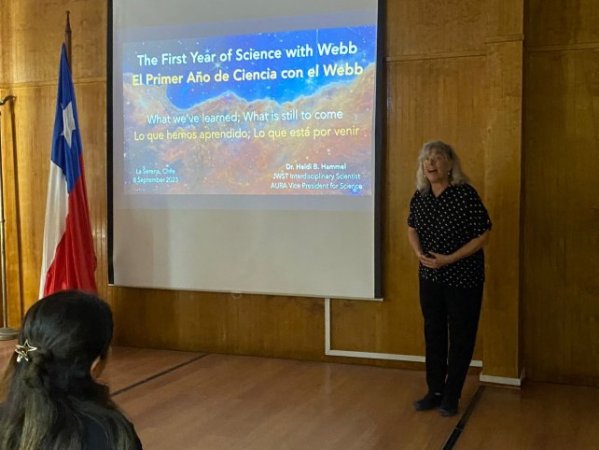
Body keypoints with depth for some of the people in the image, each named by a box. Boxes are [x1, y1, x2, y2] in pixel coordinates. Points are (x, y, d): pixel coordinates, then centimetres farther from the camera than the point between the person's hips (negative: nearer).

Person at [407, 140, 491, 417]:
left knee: (460, 337, 6)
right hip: (429, 277, 5)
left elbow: (482, 236, -14)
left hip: (463, 279, -5)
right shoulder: (420, 196, -1)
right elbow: (412, 230, 13)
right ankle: (435, 391, 28)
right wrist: (420, 254, -6)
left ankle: (451, 396, 20)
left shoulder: (465, 194, -16)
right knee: (433, 333, 14)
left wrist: (450, 259, -20)